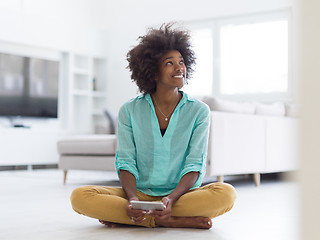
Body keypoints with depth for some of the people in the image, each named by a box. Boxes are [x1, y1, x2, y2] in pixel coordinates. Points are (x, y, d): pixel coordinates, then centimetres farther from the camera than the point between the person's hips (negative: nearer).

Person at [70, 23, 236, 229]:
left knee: (226, 193, -32)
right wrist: (132, 199, -22)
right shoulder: (130, 111, 5)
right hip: (140, 192, 0)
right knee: (80, 197, -24)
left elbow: (194, 165, -5)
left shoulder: (199, 111, 3)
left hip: (182, 193, 0)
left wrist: (171, 198, -24)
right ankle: (172, 221, -25)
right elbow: (126, 162, -1)